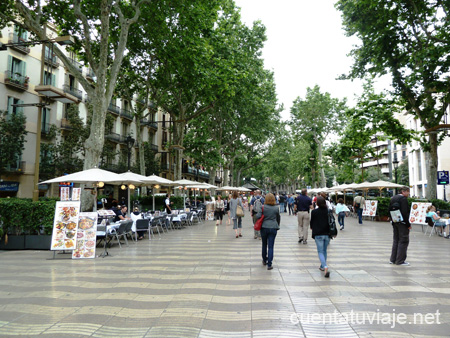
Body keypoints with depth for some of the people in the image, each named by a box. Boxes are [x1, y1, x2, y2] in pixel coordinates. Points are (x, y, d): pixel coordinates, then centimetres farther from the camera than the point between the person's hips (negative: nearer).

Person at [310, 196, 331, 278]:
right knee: (324, 251, 19)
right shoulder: (329, 211, -2)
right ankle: (322, 266, 31)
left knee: (320, 252, 1)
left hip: (318, 234, -4)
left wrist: (312, 228, 23)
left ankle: (325, 268, -17)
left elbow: (311, 223, 1)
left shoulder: (314, 212, -11)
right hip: (327, 234, 4)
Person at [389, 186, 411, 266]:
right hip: (402, 223, -8)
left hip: (395, 222, 8)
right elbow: (404, 212, -21)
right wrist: (408, 224, -16)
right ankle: (400, 261, 2)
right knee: (403, 241, 0)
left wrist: (393, 220, 16)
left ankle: (393, 259, 20)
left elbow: (389, 210, 13)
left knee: (396, 240, 16)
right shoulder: (403, 198, -15)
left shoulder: (393, 198, 11)